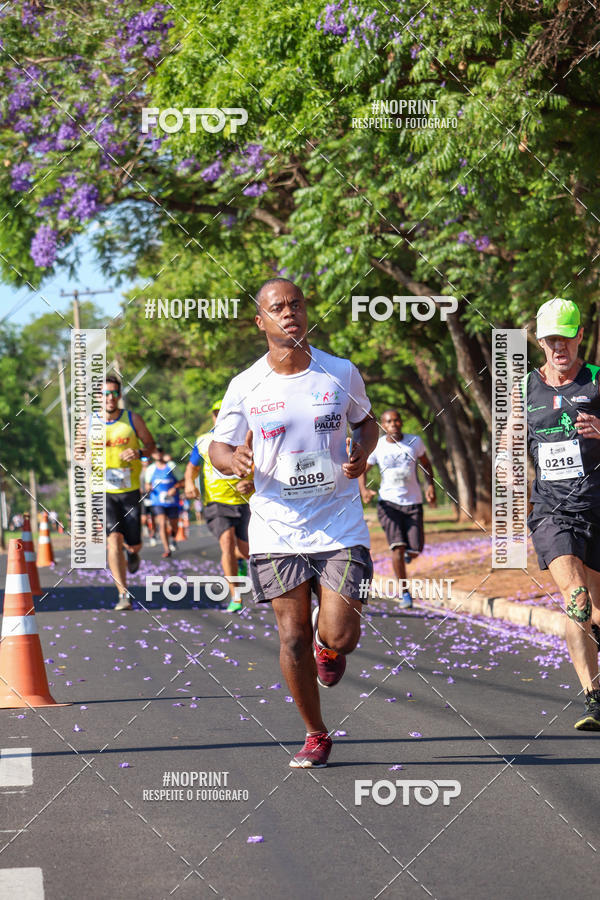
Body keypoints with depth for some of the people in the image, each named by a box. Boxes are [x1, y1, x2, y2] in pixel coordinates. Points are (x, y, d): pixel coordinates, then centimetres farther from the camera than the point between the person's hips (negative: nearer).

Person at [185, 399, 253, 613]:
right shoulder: (204, 441, 4)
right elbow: (192, 467, 20)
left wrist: (251, 484, -24)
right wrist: (189, 483, -1)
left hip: (244, 503, 1)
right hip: (216, 502, -1)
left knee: (245, 552, 4)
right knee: (227, 543, -23)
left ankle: (240, 560, 46)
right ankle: (236, 597, -18)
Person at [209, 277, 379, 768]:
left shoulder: (342, 373, -2)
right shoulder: (245, 387, -3)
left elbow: (366, 420, 16)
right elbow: (219, 447, 7)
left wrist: (361, 453, -6)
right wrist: (234, 460, -18)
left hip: (339, 525, 0)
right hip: (277, 529, 1)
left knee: (340, 636, -10)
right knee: (293, 638, 2)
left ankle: (327, 645, 29)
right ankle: (316, 736, 22)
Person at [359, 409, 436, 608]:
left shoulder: (415, 442, 1)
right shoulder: (376, 447, -2)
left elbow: (425, 463, 16)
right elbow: (361, 470, 7)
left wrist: (430, 485, 1)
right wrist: (363, 490, -13)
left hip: (413, 503, 1)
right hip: (389, 502, -1)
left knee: (414, 551, -4)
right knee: (397, 546, -17)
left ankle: (409, 550, 36)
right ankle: (405, 592, -6)